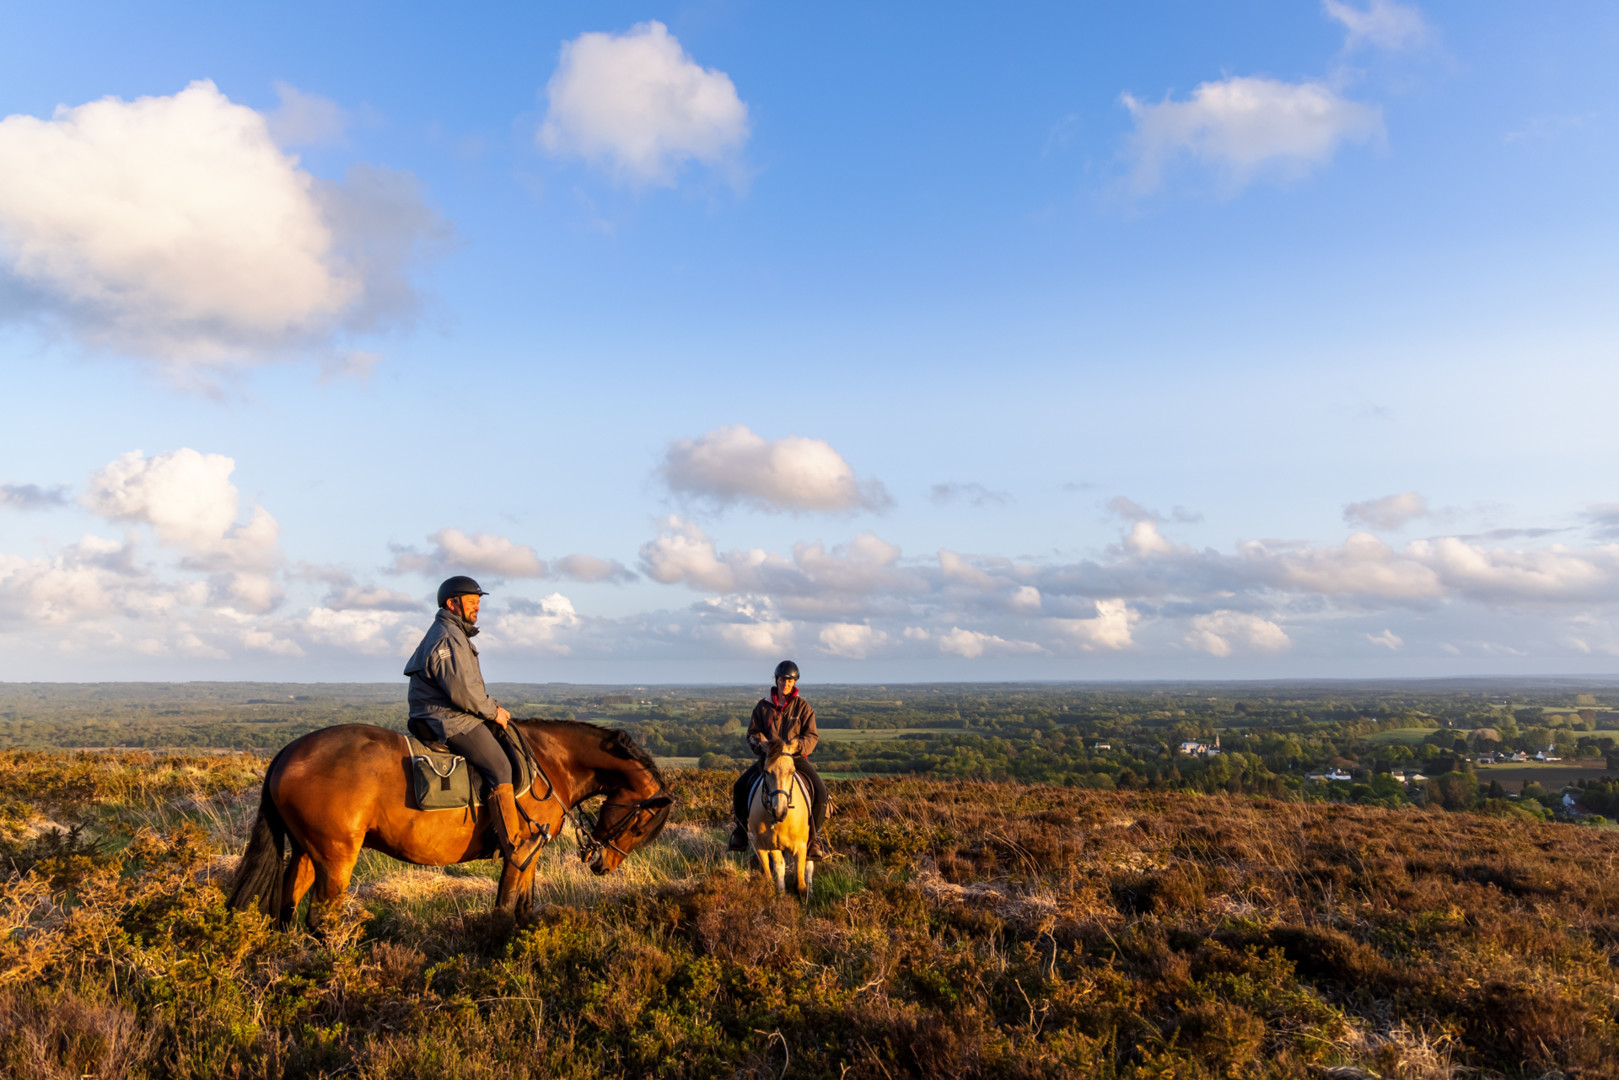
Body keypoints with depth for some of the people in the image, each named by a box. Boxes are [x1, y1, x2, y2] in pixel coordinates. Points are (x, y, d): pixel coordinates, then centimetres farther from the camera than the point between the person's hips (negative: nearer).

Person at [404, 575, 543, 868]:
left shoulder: (454, 635, 21)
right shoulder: (448, 638, -15)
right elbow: (461, 690, -24)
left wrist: (491, 706, 14)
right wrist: (492, 711, -13)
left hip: (446, 716, 11)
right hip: (449, 720, -11)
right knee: (498, 766, -15)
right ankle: (513, 845, -15)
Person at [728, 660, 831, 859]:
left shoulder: (803, 707, 2)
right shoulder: (763, 706, 5)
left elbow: (812, 736, -1)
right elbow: (753, 733, 7)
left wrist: (795, 746, -21)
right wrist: (762, 744, -15)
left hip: (796, 757, -1)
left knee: (820, 790, -22)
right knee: (740, 786, -18)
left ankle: (814, 836, -4)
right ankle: (741, 828, 3)